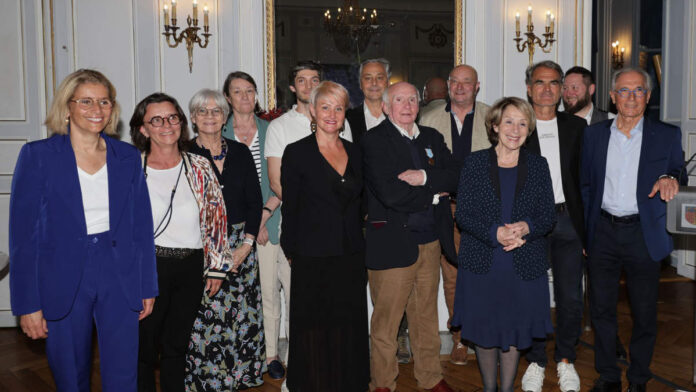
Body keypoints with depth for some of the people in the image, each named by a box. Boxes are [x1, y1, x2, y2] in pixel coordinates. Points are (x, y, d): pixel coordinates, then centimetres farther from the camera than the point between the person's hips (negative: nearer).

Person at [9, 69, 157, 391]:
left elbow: (142, 227, 8)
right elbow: (23, 234, -5)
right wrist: (27, 304, -8)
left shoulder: (127, 157, 4)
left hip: (120, 280, 2)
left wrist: (147, 287, 7)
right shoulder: (37, 155, -4)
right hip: (63, 284, -2)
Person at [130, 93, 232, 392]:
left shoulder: (199, 167, 4)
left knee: (177, 346, 16)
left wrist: (216, 266, 5)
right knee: (144, 348, 8)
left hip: (191, 268, 3)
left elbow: (217, 216, 7)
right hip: (147, 265, -2)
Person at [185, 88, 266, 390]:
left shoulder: (240, 152, 9)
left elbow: (255, 200, 7)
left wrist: (247, 243, -5)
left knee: (242, 315, 6)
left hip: (241, 244, 3)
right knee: (204, 317, -4)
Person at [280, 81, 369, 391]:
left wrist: (358, 243, 10)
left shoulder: (354, 152, 9)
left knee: (349, 330, 11)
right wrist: (291, 250, -2)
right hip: (313, 260, -4)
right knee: (314, 333, 5)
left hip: (351, 258, 4)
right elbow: (289, 208, -2)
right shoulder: (297, 152, -5)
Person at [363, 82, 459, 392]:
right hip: (393, 244, -5)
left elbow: (456, 177, 2)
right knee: (386, 320, 4)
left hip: (431, 242, 6)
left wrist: (425, 177, -16)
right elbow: (389, 192, -18)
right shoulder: (374, 140, -6)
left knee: (427, 316, 17)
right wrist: (434, 194, -7)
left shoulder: (432, 138, 14)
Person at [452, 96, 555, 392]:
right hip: (482, 264, -1)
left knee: (514, 332, 10)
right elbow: (463, 214, -4)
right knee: (484, 331, 9)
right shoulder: (475, 162, 0)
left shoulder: (538, 165, 5)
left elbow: (548, 217, 4)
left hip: (523, 265, 1)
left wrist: (527, 228, -17)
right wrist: (494, 233, -19)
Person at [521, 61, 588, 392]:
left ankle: (565, 359, 26)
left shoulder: (576, 126, 9)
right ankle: (536, 361, 22)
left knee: (571, 296, 6)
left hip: (568, 220, 2)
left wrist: (586, 224, 2)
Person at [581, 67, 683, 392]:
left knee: (644, 313, 8)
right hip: (603, 233, 2)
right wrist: (582, 234, 5)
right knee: (601, 309, 9)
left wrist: (669, 178, -17)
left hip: (644, 235, -1)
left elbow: (678, 173, 8)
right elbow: (585, 186, 9)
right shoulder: (594, 135, 6)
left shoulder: (667, 136, 1)